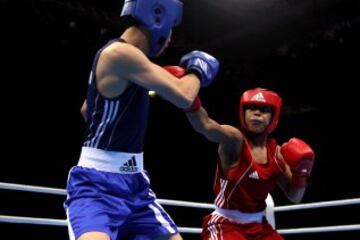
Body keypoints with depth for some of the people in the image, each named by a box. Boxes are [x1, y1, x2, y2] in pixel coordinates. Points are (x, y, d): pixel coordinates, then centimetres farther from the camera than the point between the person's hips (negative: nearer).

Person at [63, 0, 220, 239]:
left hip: (132, 181, 10)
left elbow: (87, 110, 26)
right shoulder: (120, 52, -17)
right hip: (98, 184, -10)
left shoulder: (126, 56, 12)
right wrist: (198, 70, 0)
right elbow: (183, 97, -20)